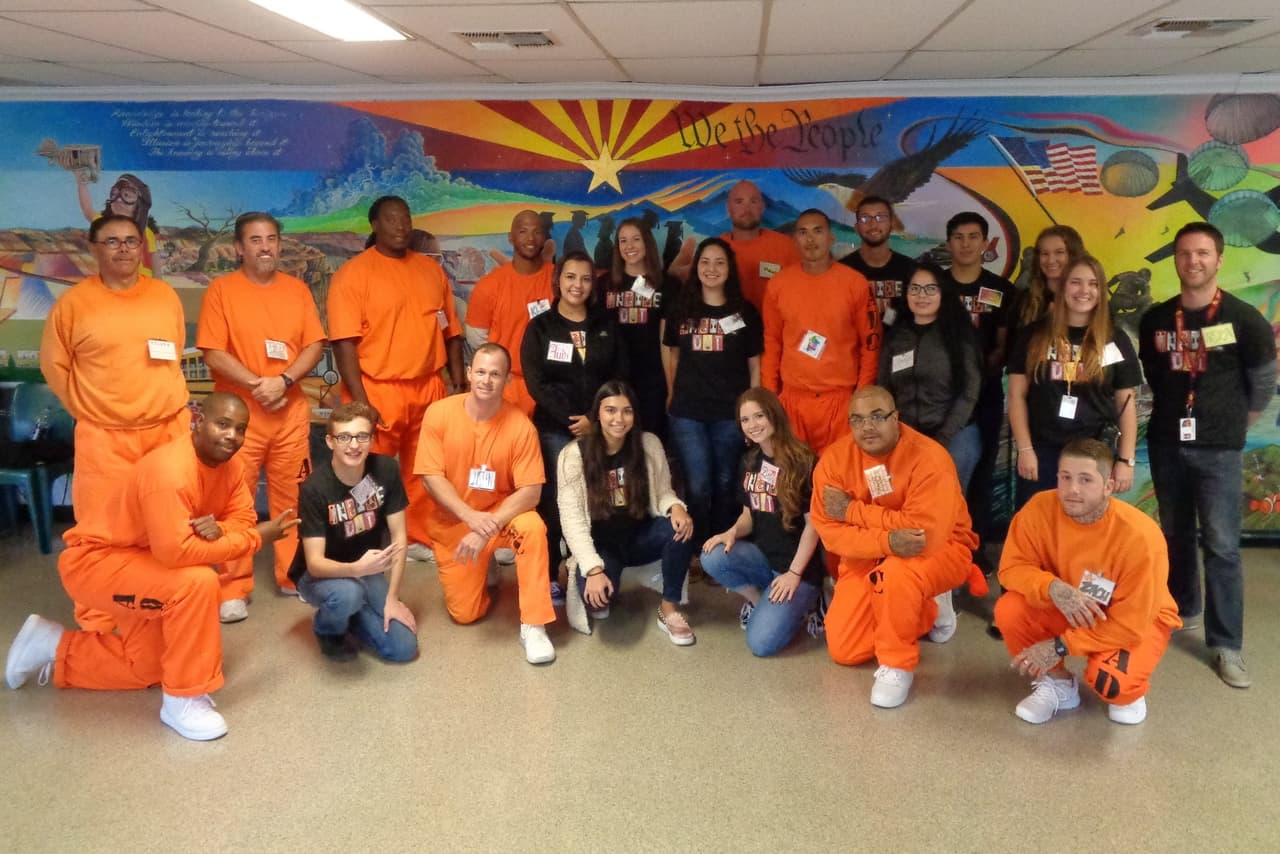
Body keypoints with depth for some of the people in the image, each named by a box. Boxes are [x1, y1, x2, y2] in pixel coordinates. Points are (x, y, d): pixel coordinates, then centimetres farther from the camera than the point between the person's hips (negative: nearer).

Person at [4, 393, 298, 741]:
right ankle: (183, 699, -19)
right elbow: (175, 552, -41)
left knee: (146, 668, 17)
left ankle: (53, 649, 36)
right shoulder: (170, 472, -34)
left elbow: (243, 519, -6)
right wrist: (256, 538, -32)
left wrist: (218, 529, -31)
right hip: (95, 559, -9)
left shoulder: (227, 463, -6)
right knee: (197, 582, -33)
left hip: (143, 560, 9)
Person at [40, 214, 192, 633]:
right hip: (105, 438, -3)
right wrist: (90, 408, 3)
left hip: (169, 429, 3)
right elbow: (54, 365, 4)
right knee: (100, 534, -1)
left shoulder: (165, 295, 5)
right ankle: (96, 625, 12)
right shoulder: (73, 302, -4)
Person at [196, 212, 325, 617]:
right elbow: (214, 354, -8)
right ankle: (234, 588, 9)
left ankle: (293, 575, 22)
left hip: (291, 411, 3)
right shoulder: (221, 289, -1)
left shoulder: (297, 289, 8)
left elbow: (315, 346, 3)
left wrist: (284, 381, -13)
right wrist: (257, 385, -16)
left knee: (292, 496, 9)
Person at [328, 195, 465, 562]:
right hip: (378, 389, -5)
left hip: (429, 387, 5)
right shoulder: (353, 273, -5)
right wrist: (359, 400, -18)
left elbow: (451, 332, 15)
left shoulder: (431, 269, 12)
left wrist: (459, 381, 8)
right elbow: (345, 342, -12)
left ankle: (420, 538, 27)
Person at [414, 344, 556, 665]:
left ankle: (533, 626, -22)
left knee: (532, 527, -35)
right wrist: (471, 517, -28)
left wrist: (488, 529, -32)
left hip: (501, 513, -1)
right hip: (452, 522, 1)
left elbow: (530, 492, -20)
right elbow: (431, 477, -14)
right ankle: (481, 569, 33)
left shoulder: (520, 425, -18)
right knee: (464, 613, -2)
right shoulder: (439, 413, -15)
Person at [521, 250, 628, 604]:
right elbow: (536, 382, -4)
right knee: (553, 502, -4)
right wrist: (570, 419, -13)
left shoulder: (607, 325, 11)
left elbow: (619, 377, 6)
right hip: (555, 428, -1)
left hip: (599, 427, 2)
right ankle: (549, 576, 6)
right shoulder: (540, 327, 5)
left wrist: (594, 419, -8)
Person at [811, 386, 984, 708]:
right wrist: (887, 540, -35)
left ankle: (897, 665, -13)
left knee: (895, 574, -39)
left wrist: (852, 510, -27)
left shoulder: (929, 458, -26)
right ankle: (926, 612, 21)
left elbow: (927, 534, -35)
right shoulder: (834, 459, -14)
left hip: (939, 551, -5)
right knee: (844, 651, -2)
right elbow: (830, 531, -17)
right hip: (869, 556, 5)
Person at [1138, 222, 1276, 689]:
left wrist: (1233, 422, 11)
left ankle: (1226, 645, 2)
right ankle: (1183, 608, 35)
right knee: (1175, 534, 15)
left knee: (1221, 546, -4)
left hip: (1218, 449, -4)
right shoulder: (1155, 319, 2)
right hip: (1166, 443, 4)